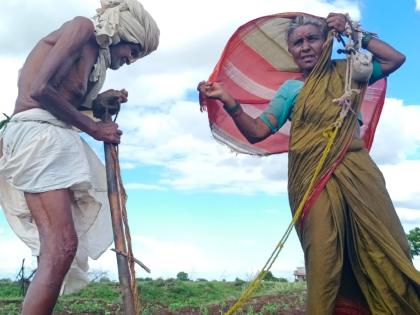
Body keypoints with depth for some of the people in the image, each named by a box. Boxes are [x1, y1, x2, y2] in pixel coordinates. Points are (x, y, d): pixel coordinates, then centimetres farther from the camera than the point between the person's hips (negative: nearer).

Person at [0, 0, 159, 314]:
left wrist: (97, 103, 9)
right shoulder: (82, 27, -1)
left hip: (51, 140, 9)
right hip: (39, 134, -9)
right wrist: (93, 127, -5)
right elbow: (41, 90, -13)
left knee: (58, 248, 5)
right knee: (61, 247, -19)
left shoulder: (93, 52, 26)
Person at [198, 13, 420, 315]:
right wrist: (228, 100, -10)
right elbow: (257, 131, 4)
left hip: (357, 170, 2)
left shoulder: (345, 72, 17)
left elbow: (396, 58, 12)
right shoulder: (290, 89, 14)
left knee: (387, 250, -4)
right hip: (313, 178, -1)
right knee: (324, 258, -9)